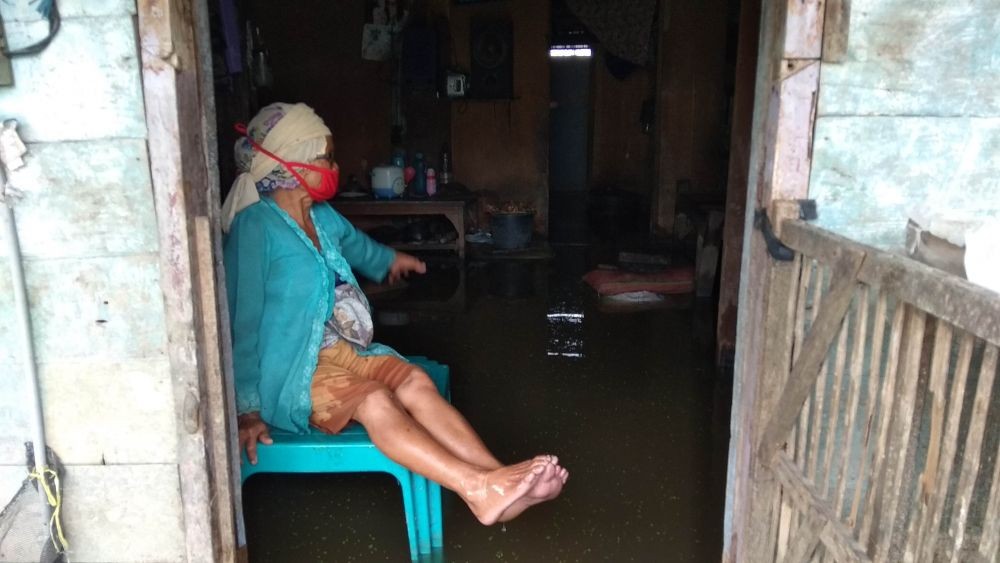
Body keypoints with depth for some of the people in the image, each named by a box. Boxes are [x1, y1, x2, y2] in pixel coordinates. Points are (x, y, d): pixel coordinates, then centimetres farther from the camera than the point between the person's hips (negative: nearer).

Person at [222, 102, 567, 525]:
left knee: (414, 380, -22)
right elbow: (242, 321, -15)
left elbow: (354, 242, 37)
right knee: (373, 400, -34)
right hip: (291, 372, -7)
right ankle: (479, 490, -45)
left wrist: (389, 259, 57)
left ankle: (498, 479, -35)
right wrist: (248, 409, -17)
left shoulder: (322, 217, 11)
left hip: (344, 349, 7)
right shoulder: (255, 226, -13)